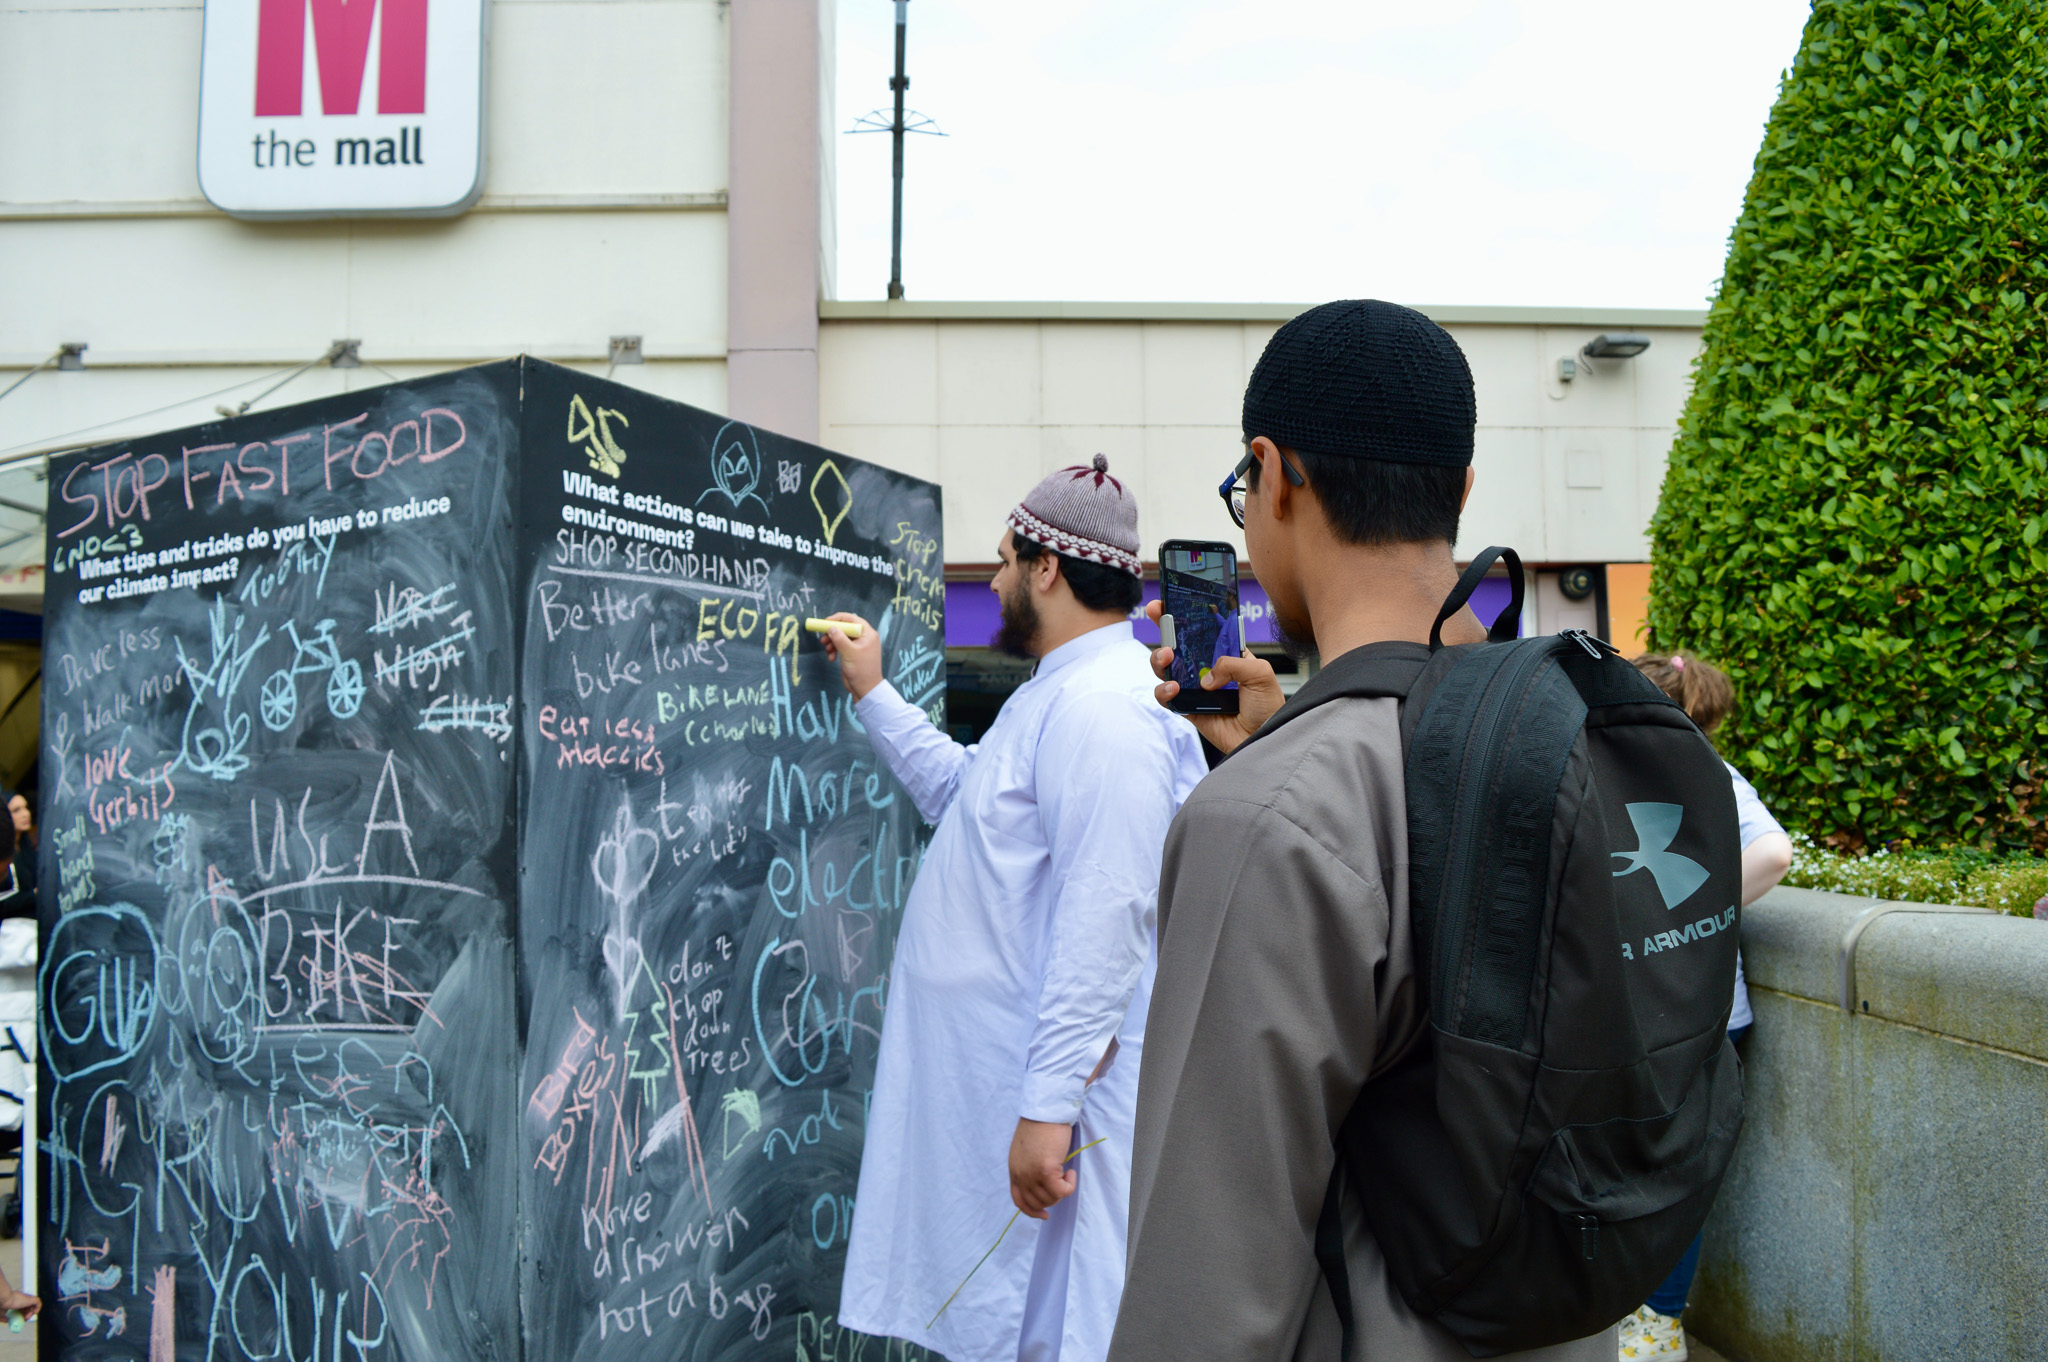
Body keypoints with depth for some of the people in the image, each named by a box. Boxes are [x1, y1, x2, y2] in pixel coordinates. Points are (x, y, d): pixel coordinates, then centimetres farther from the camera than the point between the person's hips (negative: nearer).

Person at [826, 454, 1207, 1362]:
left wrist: (1049, 1107, -29)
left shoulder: (1103, 706, -20)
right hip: (985, 1079, 11)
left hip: (1048, 1085, -11)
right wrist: (873, 694, 31)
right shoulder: (1058, 692, 17)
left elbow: (1106, 919, -28)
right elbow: (958, 789, 34)